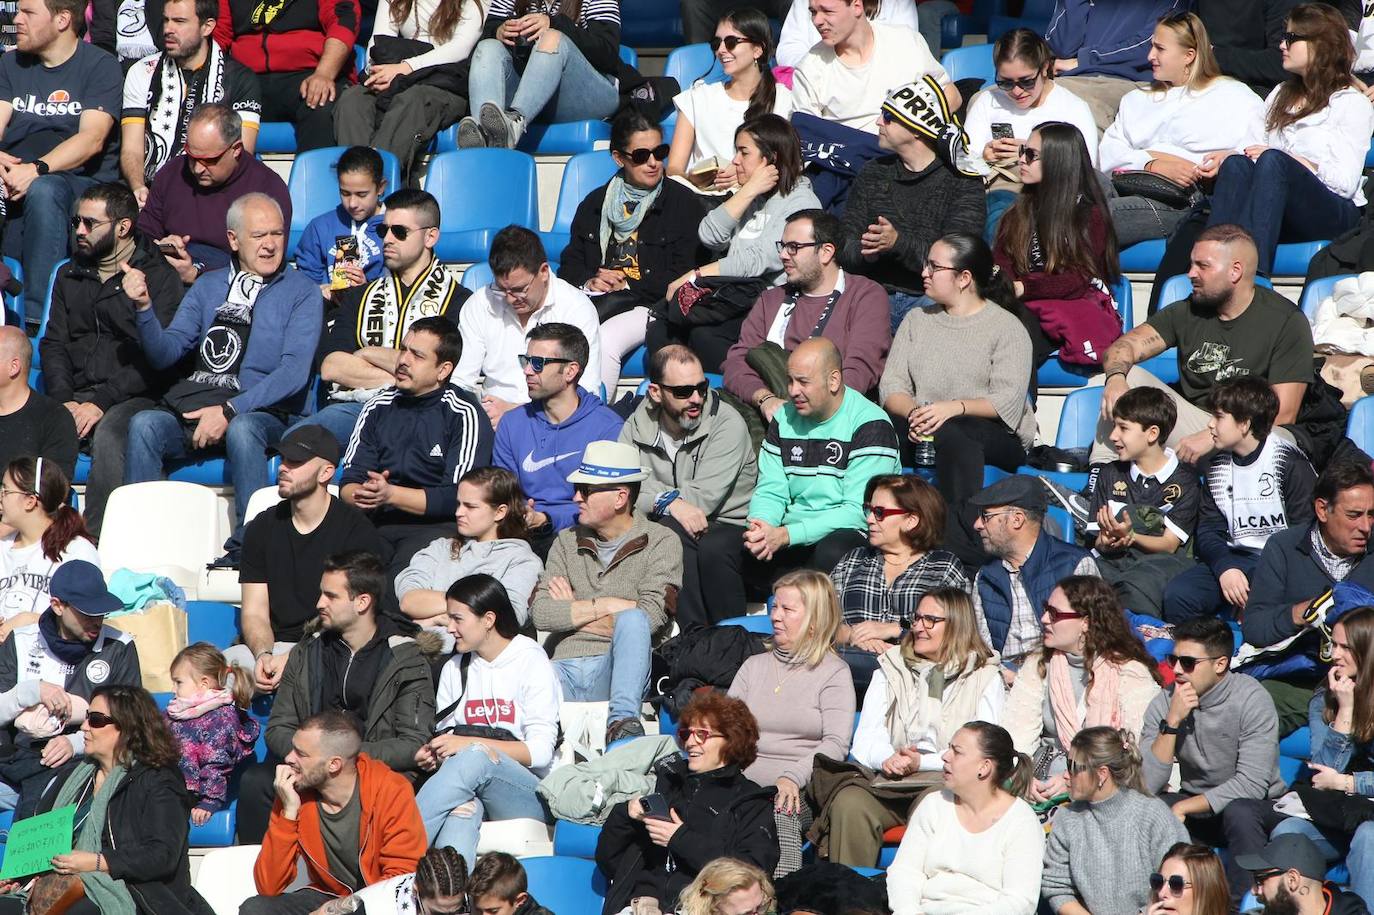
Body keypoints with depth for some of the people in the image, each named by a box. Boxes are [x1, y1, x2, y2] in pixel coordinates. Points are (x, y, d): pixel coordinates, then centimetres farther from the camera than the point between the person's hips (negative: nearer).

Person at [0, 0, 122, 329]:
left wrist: (37, 170, -25)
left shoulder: (100, 66, 3)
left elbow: (91, 139, -10)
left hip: (81, 182, -4)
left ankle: (38, 320, -40)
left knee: (43, 190, -37)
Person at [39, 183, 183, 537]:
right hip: (75, 394, 5)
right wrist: (64, 399, -4)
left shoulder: (159, 277, 2)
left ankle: (96, 541, -39)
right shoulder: (70, 275, 21)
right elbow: (53, 344, 15)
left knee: (107, 434, -37)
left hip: (132, 398, -5)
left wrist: (102, 403, -16)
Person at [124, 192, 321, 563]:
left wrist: (230, 410, -17)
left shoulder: (301, 293, 8)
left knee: (242, 430, -38)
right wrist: (144, 307, -6)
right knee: (144, 425, -27)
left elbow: (294, 372, -6)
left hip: (260, 411, -4)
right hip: (191, 405, 4)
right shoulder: (208, 287, 21)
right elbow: (165, 353, 14)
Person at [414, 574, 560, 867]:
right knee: (462, 809, -37)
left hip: (527, 794, -3)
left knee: (474, 759, -36)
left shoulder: (531, 661, 2)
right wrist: (432, 754, -8)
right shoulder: (454, 668, 20)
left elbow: (541, 751, -7)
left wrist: (470, 744, -15)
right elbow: (444, 733, 17)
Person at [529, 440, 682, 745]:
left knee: (632, 621, -36)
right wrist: (606, 606, -2)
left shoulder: (661, 542, 7)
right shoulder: (568, 542, 21)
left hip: (617, 671, -2)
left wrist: (574, 611, 2)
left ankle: (623, 719, -43)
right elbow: (540, 613, 7)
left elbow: (650, 617, -8)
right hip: (564, 668, 2)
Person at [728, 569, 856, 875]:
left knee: (780, 814, -38)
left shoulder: (833, 672, 9)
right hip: (745, 780, 3)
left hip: (801, 791, -3)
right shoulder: (754, 666, 25)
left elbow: (836, 744, -3)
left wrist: (793, 778, -21)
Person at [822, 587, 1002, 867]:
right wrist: (887, 758, -13)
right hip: (887, 781, 2)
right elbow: (865, 741, 11)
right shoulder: (890, 670, 21)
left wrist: (922, 762, -14)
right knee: (848, 802, -31)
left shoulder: (985, 678, 12)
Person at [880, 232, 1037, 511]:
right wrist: (913, 413, -16)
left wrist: (955, 408, -25)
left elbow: (1009, 400, -10)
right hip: (922, 430, 4)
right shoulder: (916, 320, 19)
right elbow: (892, 385, 7)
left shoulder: (1007, 327, 3)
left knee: (953, 433, -40)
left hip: (997, 437, -4)